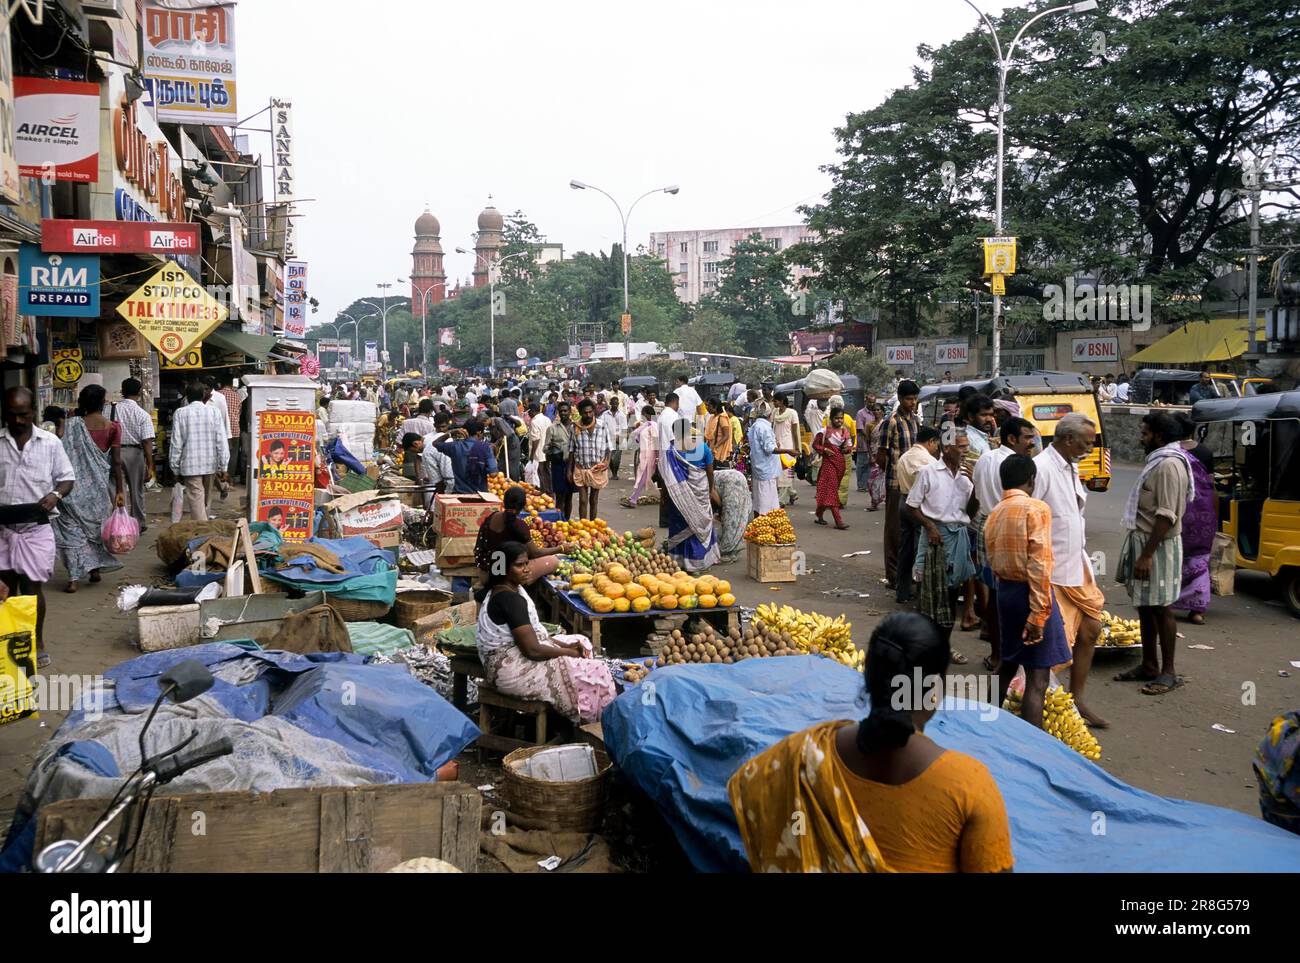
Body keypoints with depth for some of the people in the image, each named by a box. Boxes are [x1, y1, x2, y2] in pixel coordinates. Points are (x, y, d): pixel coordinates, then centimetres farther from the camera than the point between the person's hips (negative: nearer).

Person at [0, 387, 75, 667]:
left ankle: (37, 644, 16)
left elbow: (67, 478, 6)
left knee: (32, 586, 3)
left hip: (36, 527, -1)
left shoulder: (50, 442, 0)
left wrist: (56, 495, -15)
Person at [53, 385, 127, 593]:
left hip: (76, 484, -1)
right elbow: (116, 461, -6)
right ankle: (95, 569, 26)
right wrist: (119, 490, -4)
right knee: (97, 524, 21)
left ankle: (74, 578, -4)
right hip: (100, 485, 2)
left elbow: (65, 455, -6)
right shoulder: (112, 427, -5)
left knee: (72, 528, 2)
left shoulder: (73, 424, -6)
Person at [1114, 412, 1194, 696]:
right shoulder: (1158, 462, 13)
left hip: (1158, 545, -10)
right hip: (1144, 540, 10)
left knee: (1161, 608, -2)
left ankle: (1168, 672, 7)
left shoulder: (1169, 465, -18)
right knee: (1145, 606, 14)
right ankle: (1149, 665, 23)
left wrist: (1147, 555, -24)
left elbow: (1166, 517, -23)